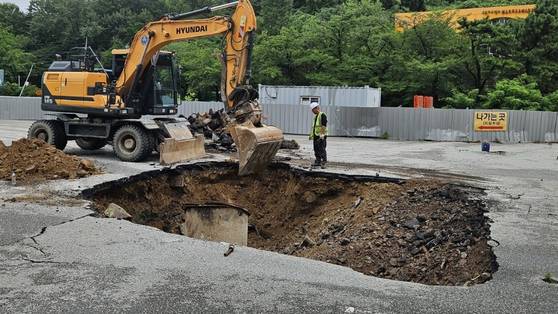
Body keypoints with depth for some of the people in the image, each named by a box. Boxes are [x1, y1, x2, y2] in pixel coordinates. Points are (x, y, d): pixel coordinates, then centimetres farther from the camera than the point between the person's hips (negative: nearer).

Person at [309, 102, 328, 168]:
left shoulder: (322, 115, -10)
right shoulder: (315, 116, 19)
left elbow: (324, 126, -18)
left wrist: (322, 135, -23)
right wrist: (311, 134, 21)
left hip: (321, 136, -9)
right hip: (316, 135, 9)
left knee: (322, 149, -11)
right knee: (316, 149, 11)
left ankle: (324, 163, -10)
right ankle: (318, 162, 20)